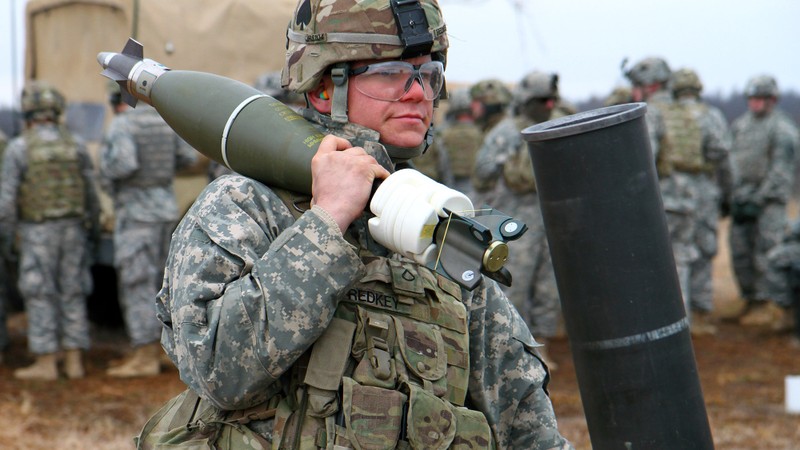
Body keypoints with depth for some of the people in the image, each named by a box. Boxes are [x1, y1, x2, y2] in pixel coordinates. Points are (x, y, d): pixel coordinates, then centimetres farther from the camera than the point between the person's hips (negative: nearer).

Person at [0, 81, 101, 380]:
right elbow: (90, 192, 5)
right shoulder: (75, 145, 0)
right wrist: (94, 228, 16)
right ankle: (74, 362, 8)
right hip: (72, 230, 4)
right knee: (72, 294, 9)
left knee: (40, 296, 1)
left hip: (37, 233, -4)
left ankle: (45, 364, 1)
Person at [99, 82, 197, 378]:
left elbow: (124, 164, -27)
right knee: (154, 283, 13)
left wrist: (106, 173, -7)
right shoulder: (164, 121, 8)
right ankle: (151, 351, 17)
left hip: (136, 211, -7)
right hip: (166, 208, 8)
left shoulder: (121, 125, -13)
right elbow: (188, 157, 12)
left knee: (136, 284, -5)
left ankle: (144, 359, -6)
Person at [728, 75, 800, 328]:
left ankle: (769, 304, -7)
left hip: (769, 199, -6)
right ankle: (751, 301, 12)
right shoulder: (739, 125, 16)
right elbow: (730, 161, 19)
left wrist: (758, 199, -15)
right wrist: (729, 196, 7)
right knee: (740, 251, 3)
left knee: (766, 251, -11)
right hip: (742, 198, 6)